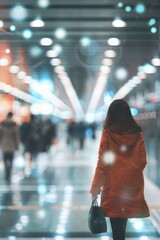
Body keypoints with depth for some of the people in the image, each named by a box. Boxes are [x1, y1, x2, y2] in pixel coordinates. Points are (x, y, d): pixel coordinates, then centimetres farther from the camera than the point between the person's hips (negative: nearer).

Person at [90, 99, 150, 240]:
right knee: (122, 225, 14)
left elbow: (102, 163, -8)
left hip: (113, 187, -3)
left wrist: (95, 188, -2)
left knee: (117, 227, 1)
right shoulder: (137, 133, 1)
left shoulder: (107, 133, -7)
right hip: (132, 186, 3)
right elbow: (142, 162, 3)